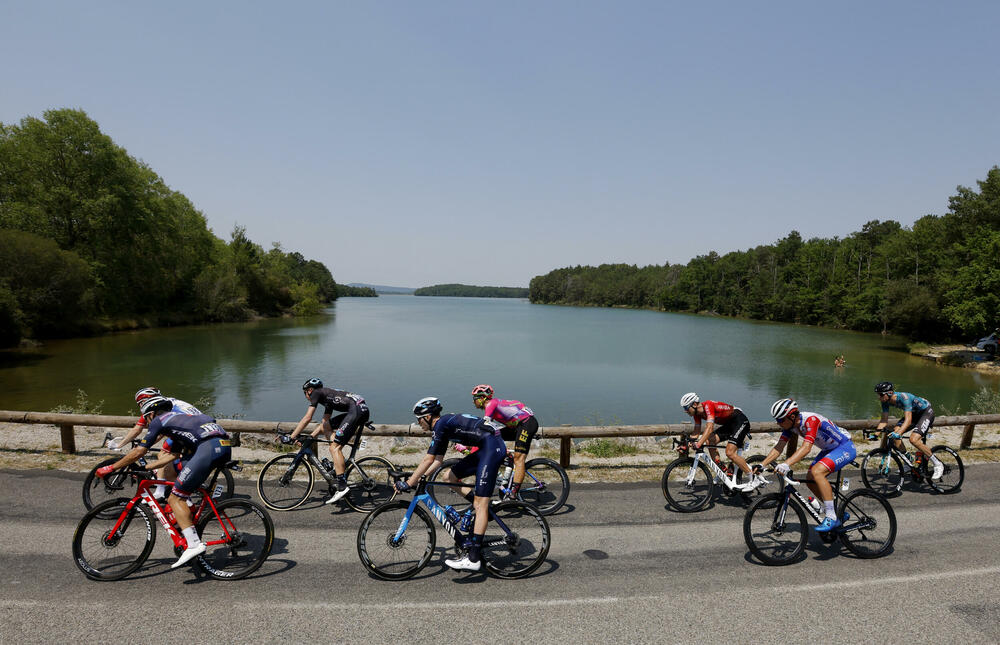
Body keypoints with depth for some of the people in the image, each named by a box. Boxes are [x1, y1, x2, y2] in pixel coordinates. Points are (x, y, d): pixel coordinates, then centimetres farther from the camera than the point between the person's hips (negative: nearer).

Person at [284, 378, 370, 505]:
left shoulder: (316, 393, 7)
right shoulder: (327, 397, 31)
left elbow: (307, 418, 0)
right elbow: (325, 422, 28)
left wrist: (291, 437, 5)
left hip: (357, 409, -9)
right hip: (362, 410, 9)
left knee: (334, 447, -10)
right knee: (323, 427, 20)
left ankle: (342, 487, -17)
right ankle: (340, 463, 16)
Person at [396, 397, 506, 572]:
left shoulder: (441, 424, -11)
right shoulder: (445, 425, 18)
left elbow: (428, 460, -14)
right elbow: (438, 460, 23)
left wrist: (408, 483, -9)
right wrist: (418, 477, 18)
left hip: (492, 447, -10)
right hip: (485, 450, 10)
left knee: (480, 505, -11)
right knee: (449, 478, 14)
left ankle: (473, 559, -9)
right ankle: (484, 508, 14)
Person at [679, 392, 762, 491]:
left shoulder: (707, 406, -27)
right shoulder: (697, 413, 0)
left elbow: (709, 428, -38)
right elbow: (696, 433, 4)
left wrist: (698, 444, -46)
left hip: (741, 421, -9)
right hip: (728, 423, 9)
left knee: (729, 453, -18)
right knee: (709, 441, -9)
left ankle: (754, 479, -6)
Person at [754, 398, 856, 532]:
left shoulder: (811, 420, -32)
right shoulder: (790, 425, -8)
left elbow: (806, 448, -43)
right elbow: (778, 447, -10)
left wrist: (786, 464, -54)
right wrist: (762, 464, -22)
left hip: (846, 447, -9)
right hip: (829, 449, 9)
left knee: (816, 472, -28)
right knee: (810, 481, 0)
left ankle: (831, 518, -18)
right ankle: (839, 514, 18)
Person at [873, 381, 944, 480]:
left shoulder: (903, 398, -35)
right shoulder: (885, 401, -14)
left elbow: (908, 420, -42)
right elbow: (884, 420, -9)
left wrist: (898, 433, -55)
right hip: (915, 413, 7)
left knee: (913, 439, -25)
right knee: (893, 435, -12)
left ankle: (938, 464, -7)